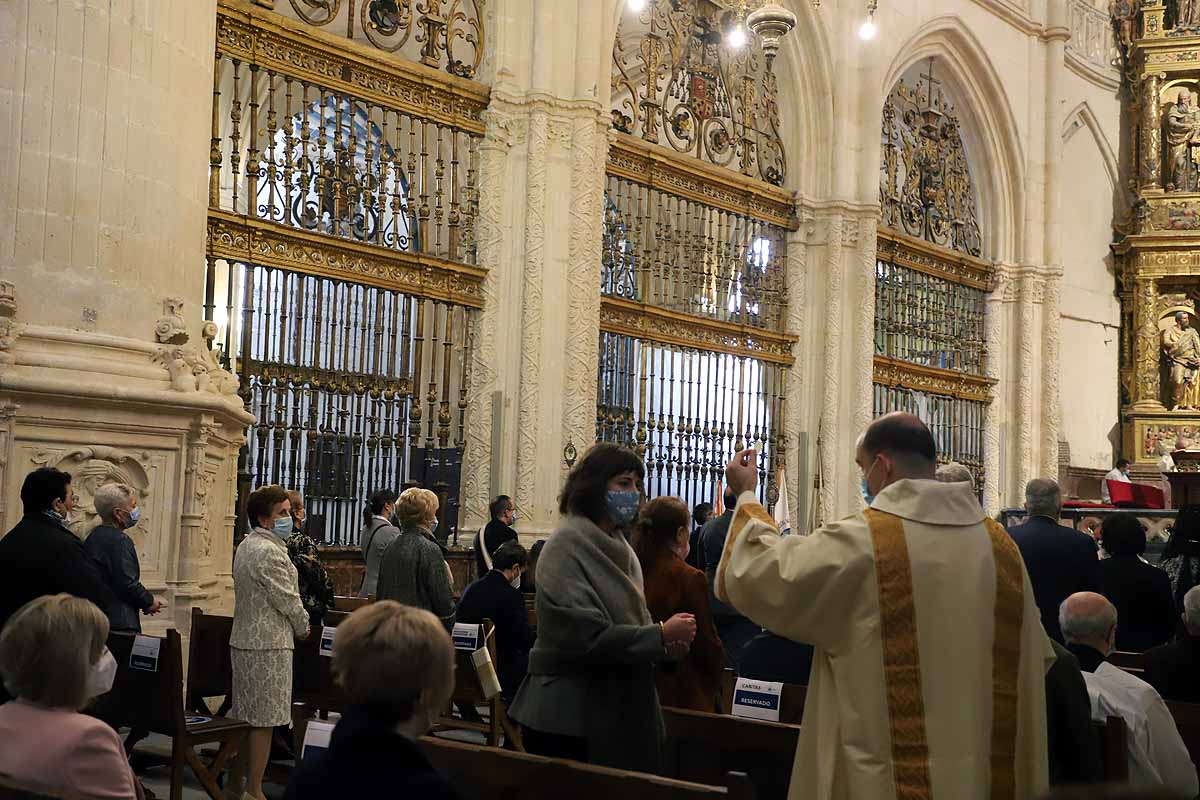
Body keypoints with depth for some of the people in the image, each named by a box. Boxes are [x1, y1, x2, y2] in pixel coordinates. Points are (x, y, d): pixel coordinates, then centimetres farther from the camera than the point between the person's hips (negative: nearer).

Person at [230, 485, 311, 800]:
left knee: (245, 716, 15)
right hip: (268, 644, -10)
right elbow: (287, 599, -15)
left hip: (244, 639, 10)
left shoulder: (246, 546, 15)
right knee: (263, 720, -4)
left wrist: (294, 624, 20)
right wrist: (303, 626, 2)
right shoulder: (269, 551, -18)